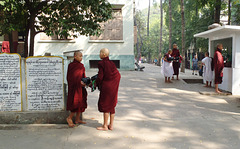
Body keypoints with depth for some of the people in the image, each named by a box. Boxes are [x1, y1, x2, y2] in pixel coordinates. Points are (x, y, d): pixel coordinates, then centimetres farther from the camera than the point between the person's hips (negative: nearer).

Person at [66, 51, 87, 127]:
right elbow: (70, 77, -17)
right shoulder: (71, 65, -10)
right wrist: (80, 82, -24)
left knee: (81, 102, 10)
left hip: (80, 87, 8)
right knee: (76, 103, -9)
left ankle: (77, 119, 20)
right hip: (74, 87, -8)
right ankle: (69, 118, 9)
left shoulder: (81, 65, 13)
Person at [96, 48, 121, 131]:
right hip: (114, 86, 7)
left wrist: (96, 83, 1)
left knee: (105, 105, 3)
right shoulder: (111, 63, 8)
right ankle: (111, 125, 21)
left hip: (106, 86, -7)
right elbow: (118, 75, 7)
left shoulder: (101, 63, -12)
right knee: (112, 105, 13)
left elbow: (100, 77, -15)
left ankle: (105, 126, 10)